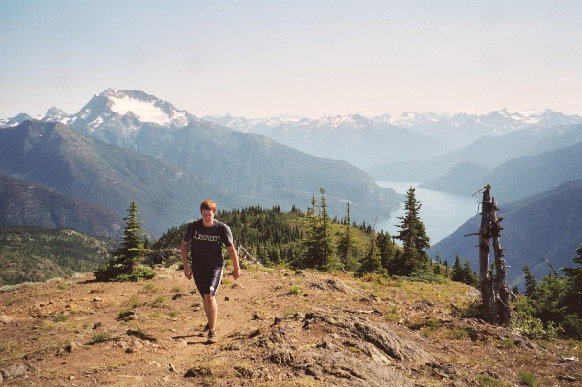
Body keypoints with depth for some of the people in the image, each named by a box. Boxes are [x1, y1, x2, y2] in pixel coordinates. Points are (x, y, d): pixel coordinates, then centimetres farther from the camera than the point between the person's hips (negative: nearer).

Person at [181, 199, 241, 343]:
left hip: (215, 267, -3)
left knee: (209, 296, -19)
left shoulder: (222, 228, -14)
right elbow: (184, 245, 4)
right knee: (205, 298, 14)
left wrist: (237, 268, 7)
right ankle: (211, 321, 42)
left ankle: (212, 331, -8)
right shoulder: (193, 226, -10)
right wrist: (186, 266, -2)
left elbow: (231, 249, -2)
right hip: (198, 268, 3)